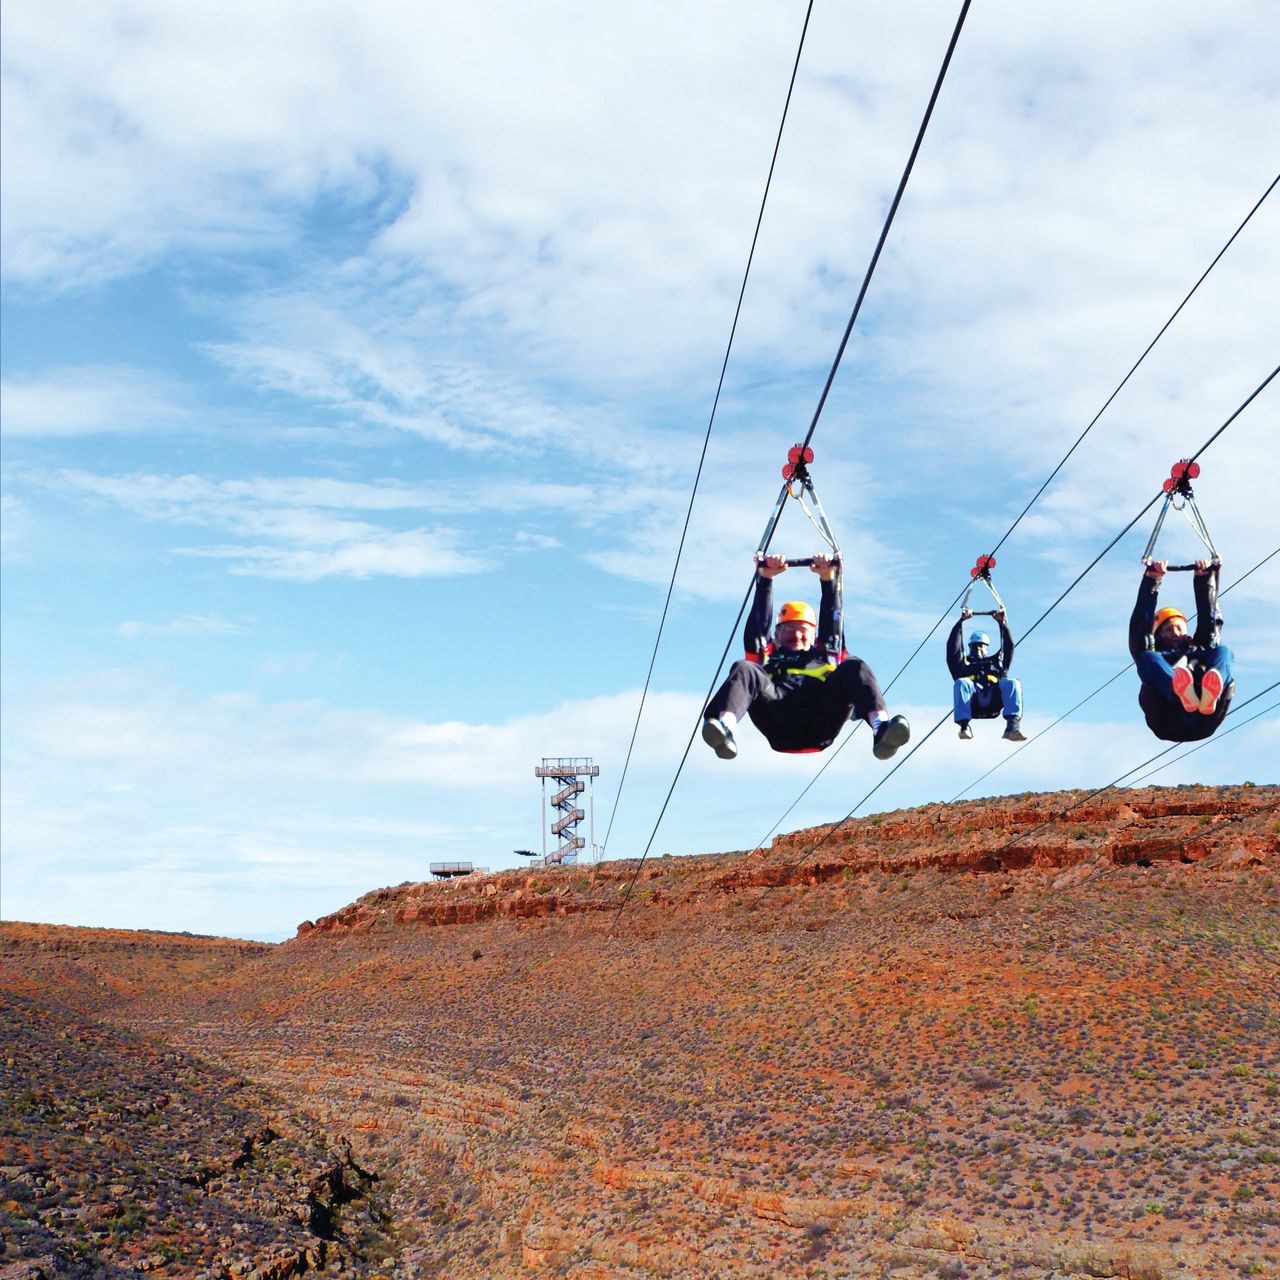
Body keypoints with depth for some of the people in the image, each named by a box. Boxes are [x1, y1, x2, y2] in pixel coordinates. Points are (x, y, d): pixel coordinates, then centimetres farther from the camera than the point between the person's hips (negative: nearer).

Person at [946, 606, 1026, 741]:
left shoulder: (996, 661, 41)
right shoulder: (962, 663, 36)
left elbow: (1008, 647, 31)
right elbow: (952, 646, 23)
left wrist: (1003, 624, 23)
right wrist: (961, 621, 19)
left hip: (993, 702, 1)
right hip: (972, 705, -1)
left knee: (1012, 683, -29)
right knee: (961, 683, -35)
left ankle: (1012, 726, -48)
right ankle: (964, 726, -47)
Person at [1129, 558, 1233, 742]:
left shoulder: (1200, 648, 42)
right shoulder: (1153, 653, 35)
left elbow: (1209, 618, 35)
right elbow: (1141, 623, 24)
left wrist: (1205, 577, 29)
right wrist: (1151, 578, 18)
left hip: (1203, 722, 2)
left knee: (1222, 651, -13)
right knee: (1148, 659, -20)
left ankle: (1209, 695, -50)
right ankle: (1182, 693, -55)